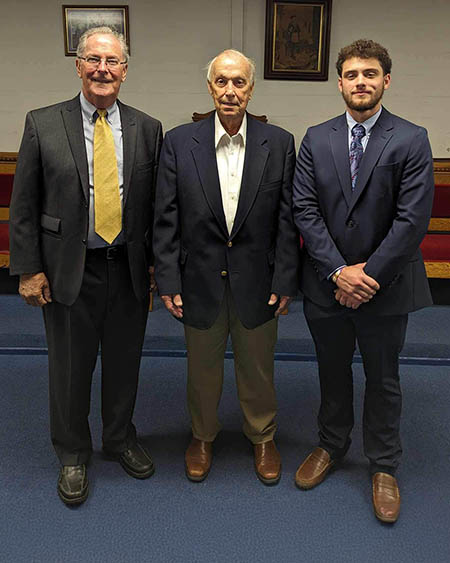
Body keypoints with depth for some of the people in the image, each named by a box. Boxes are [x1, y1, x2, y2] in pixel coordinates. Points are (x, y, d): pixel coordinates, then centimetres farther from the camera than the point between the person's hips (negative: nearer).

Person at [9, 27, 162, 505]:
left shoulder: (147, 129, 3)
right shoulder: (43, 124, -2)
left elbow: (158, 205, 4)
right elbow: (23, 205, -1)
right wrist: (29, 269, -6)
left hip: (129, 270, 2)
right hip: (69, 270, -1)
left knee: (124, 362, 16)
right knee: (70, 368, 12)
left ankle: (120, 438, 41)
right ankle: (72, 454, 35)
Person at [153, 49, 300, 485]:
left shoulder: (279, 143, -3)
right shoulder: (179, 142, -4)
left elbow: (287, 219, -3)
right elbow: (166, 220, -4)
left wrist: (285, 280, -7)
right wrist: (168, 281, -7)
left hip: (257, 281, 0)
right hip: (200, 280, 0)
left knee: (257, 367, 17)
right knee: (202, 366, 18)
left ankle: (262, 437, 41)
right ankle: (203, 436, 43)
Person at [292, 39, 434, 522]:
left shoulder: (411, 140, -7)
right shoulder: (316, 139, 2)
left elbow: (412, 219, -13)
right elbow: (305, 210, -5)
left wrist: (368, 274, -16)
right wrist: (338, 272, -14)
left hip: (385, 285, -2)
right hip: (326, 283, 3)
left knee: (383, 379, 13)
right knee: (332, 372, 19)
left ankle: (383, 467, 33)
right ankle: (331, 446, 42)